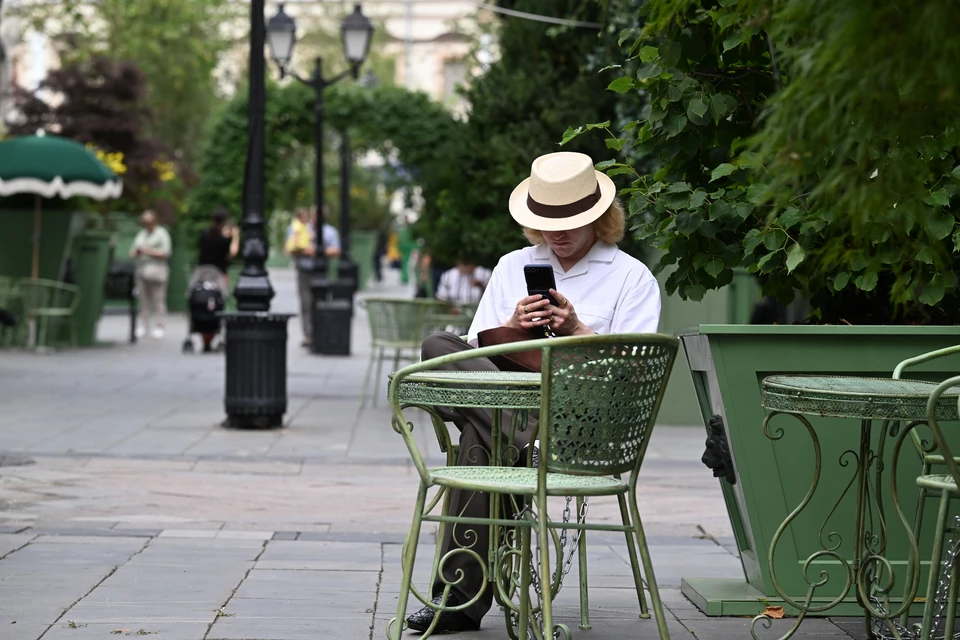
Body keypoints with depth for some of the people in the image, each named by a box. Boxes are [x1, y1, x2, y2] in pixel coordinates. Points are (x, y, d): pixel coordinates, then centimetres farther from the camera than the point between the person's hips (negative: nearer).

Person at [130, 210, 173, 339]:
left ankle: (159, 327, -7)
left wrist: (150, 251, -10)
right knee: (144, 299, 4)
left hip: (157, 269, -6)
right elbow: (132, 253, 21)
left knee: (158, 300, -8)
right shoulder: (141, 234, 20)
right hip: (142, 269, 6)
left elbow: (165, 253, -8)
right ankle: (143, 326, 7)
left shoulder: (162, 234, 1)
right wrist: (136, 252, -1)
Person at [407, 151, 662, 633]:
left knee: (480, 440, -36)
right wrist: (512, 327, -5)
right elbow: (476, 355, 16)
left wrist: (577, 331, -13)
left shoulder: (632, 278, 10)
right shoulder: (512, 267, 23)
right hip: (504, 395, 5)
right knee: (440, 347, -27)